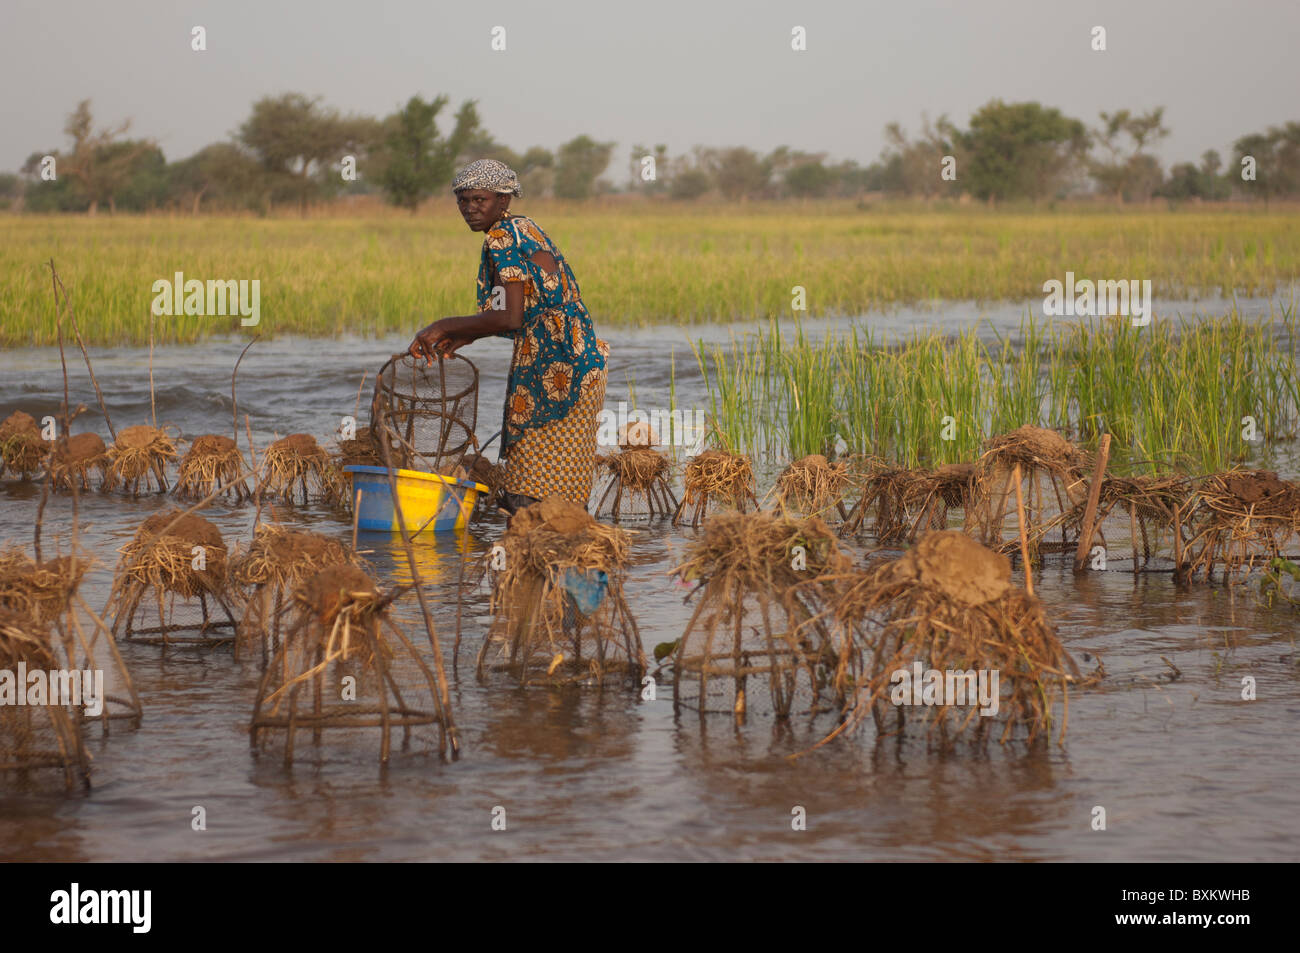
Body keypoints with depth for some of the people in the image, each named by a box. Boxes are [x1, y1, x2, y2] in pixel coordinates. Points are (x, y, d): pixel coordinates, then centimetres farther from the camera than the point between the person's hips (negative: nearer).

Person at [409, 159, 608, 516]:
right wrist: (465, 335, 16)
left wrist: (445, 326, -11)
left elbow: (510, 317, -19)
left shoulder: (502, 236, -12)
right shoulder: (522, 228, 18)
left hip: (554, 363, -10)